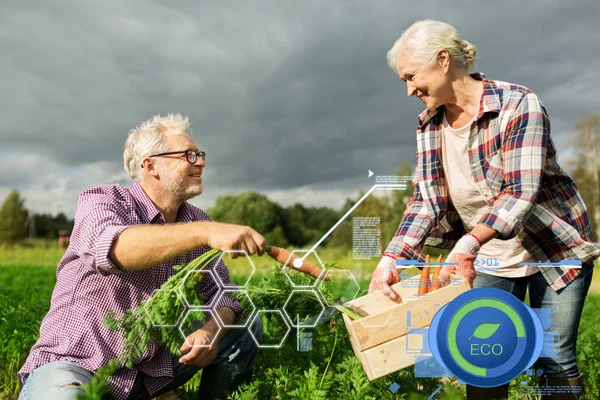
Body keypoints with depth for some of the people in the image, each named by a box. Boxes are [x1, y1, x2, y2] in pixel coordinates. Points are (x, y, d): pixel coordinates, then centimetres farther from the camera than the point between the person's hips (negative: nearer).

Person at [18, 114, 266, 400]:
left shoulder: (198, 222, 1)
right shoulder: (101, 201, -14)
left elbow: (222, 292, -2)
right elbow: (114, 248, -37)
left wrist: (212, 330, -24)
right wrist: (205, 232, -50)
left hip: (153, 369, 5)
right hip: (74, 363, -4)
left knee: (246, 326, -5)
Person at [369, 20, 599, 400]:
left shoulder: (518, 105, -19)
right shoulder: (429, 125, -3)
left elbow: (521, 191, -29)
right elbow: (426, 201, -7)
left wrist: (468, 243, -44)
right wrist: (392, 258, -22)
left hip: (556, 251, -4)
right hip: (487, 260, 5)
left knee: (556, 361, 3)